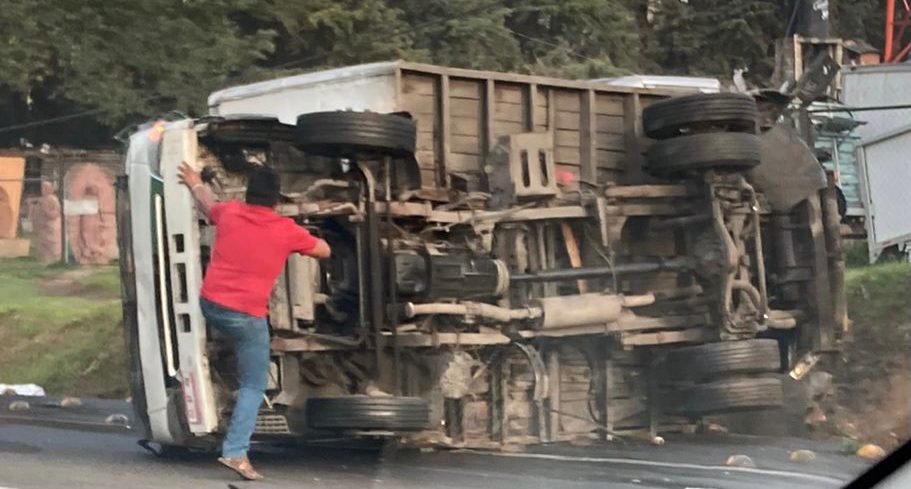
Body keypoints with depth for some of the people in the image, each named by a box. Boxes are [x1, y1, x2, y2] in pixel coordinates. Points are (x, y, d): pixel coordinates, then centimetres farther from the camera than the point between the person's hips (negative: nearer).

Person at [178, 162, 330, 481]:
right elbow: (324, 251, 11)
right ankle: (235, 452, -9)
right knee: (254, 386, 3)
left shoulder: (229, 212, 5)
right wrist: (301, 239, 29)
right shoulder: (286, 230, -5)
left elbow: (208, 205, 30)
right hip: (246, 315, -5)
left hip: (210, 303, 5)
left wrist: (195, 185, 50)